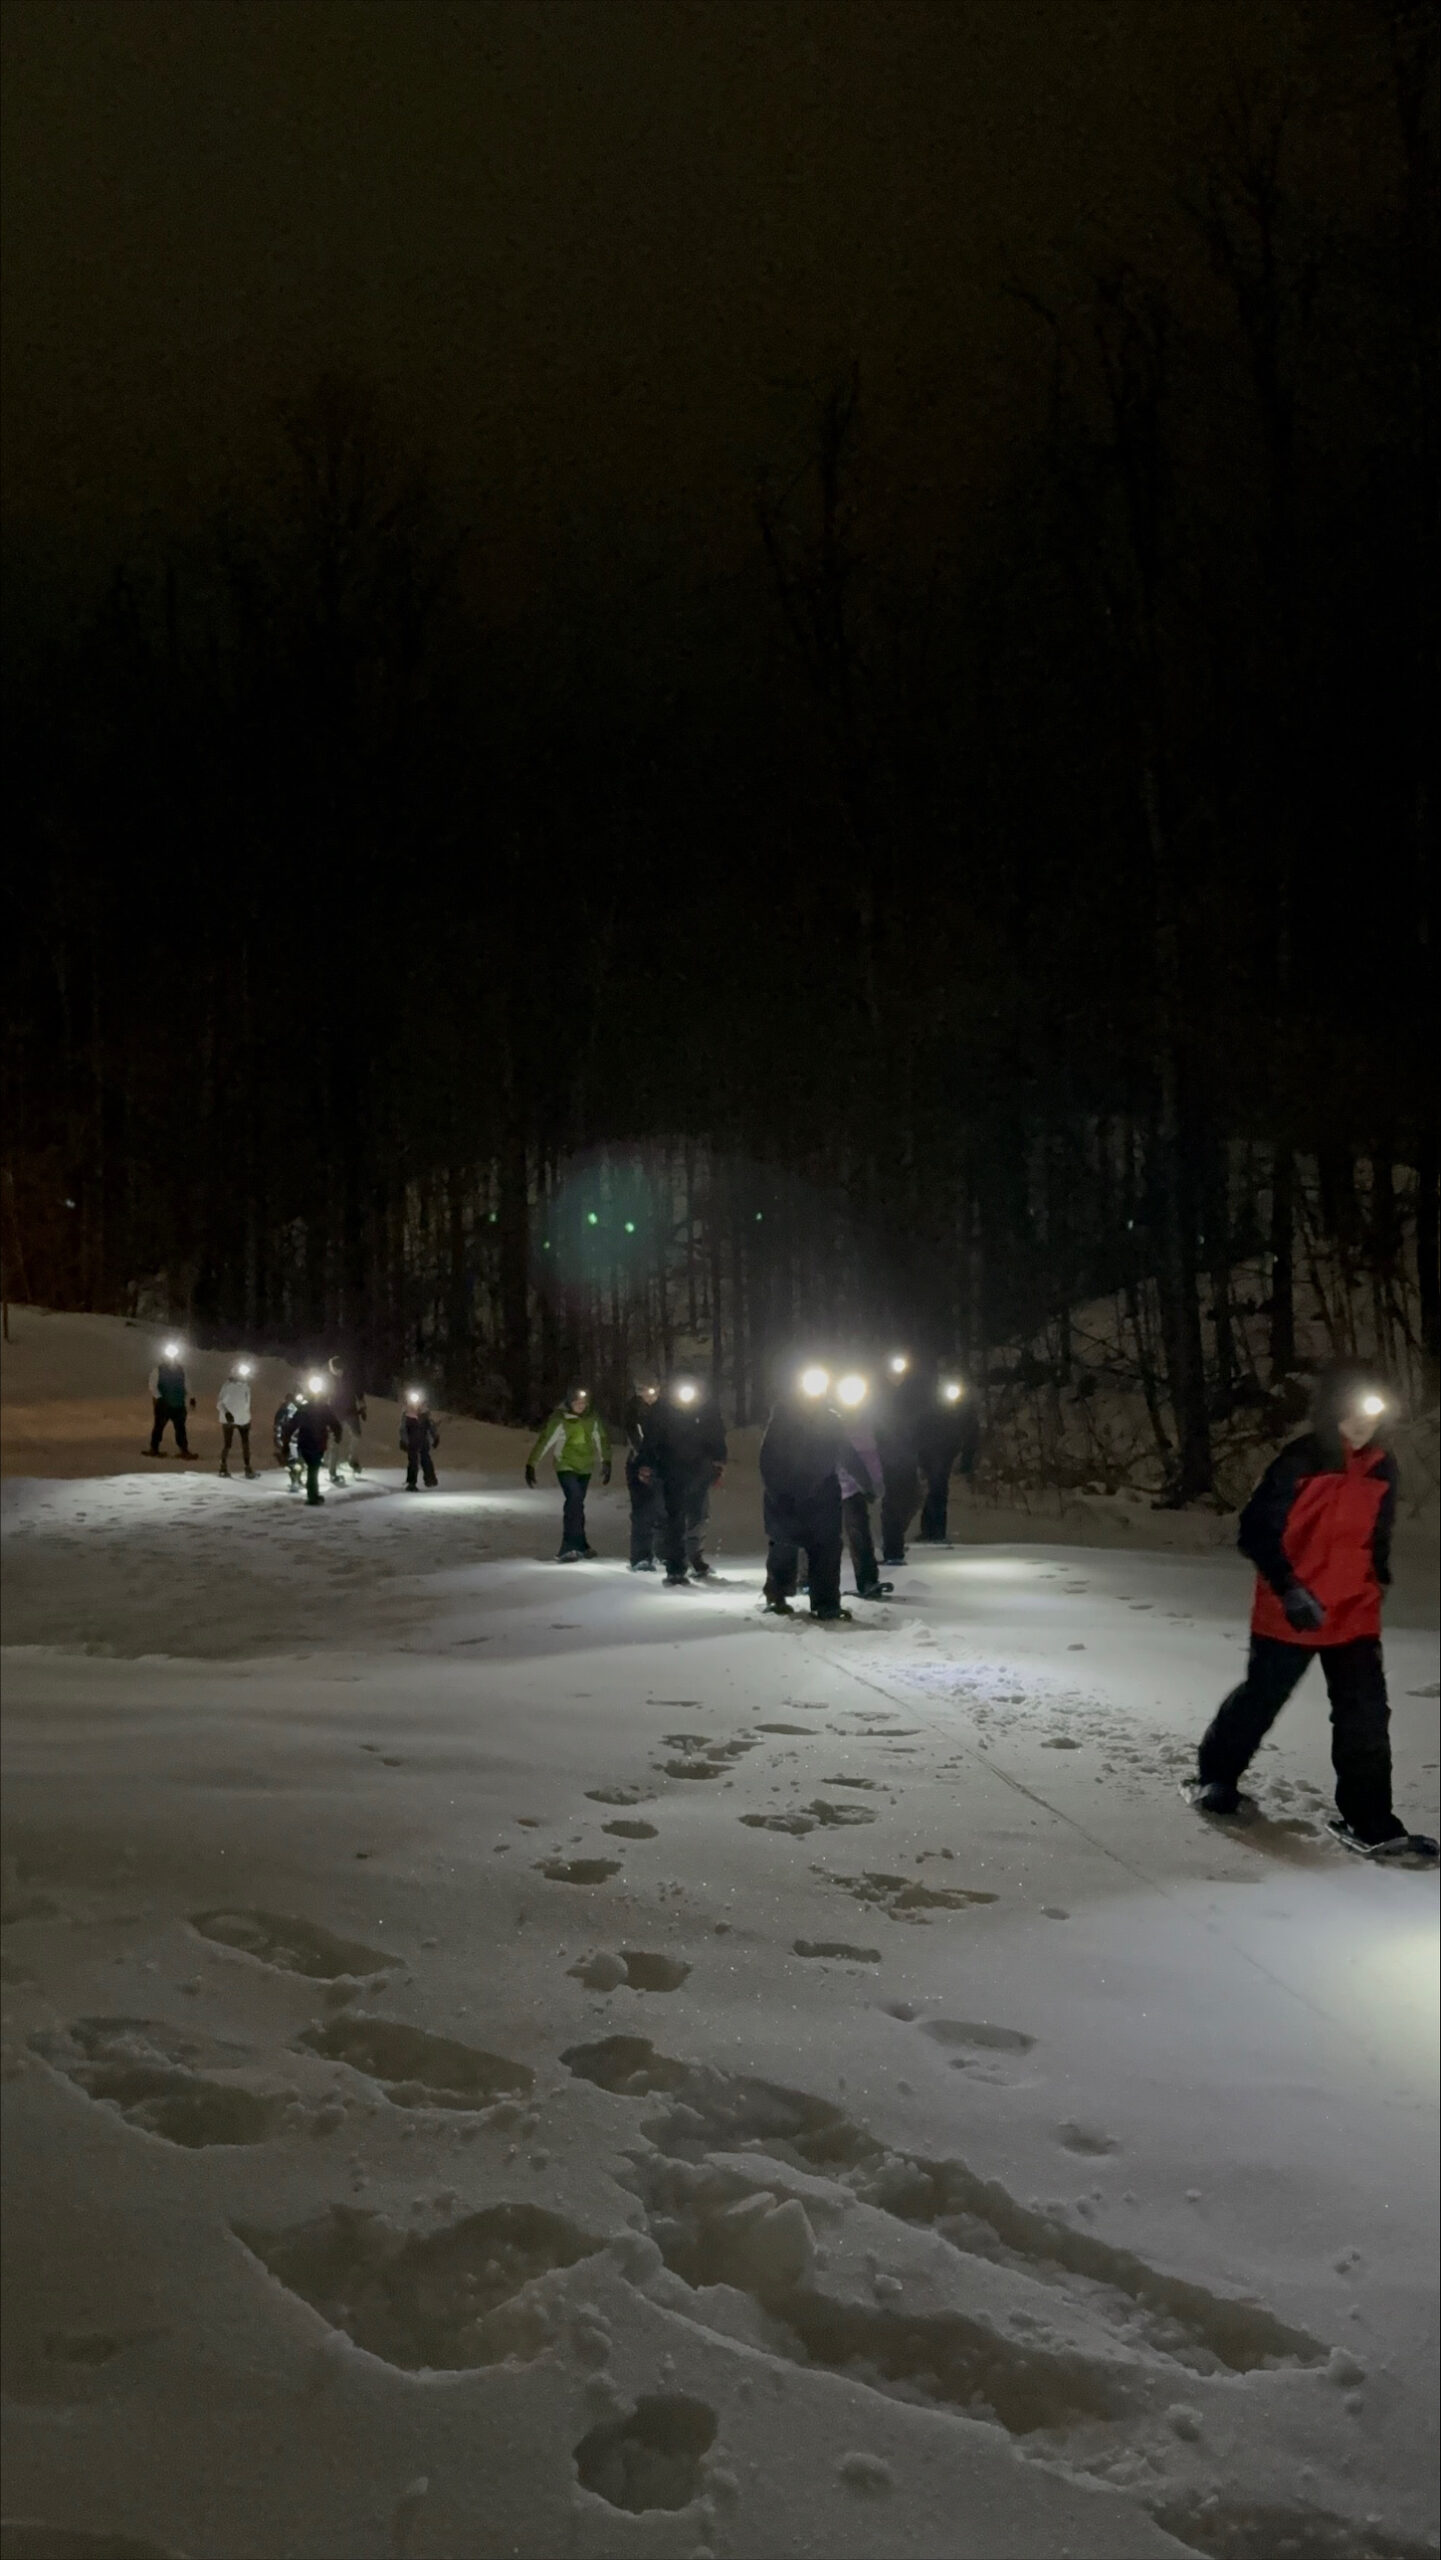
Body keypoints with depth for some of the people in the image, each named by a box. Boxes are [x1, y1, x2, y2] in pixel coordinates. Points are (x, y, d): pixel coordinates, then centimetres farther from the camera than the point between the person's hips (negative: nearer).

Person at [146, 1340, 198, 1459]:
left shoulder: (180, 1370, 9)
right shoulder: (158, 1370, -3)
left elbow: (185, 1385, 17)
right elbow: (153, 1386, -8)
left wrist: (191, 1398, 7)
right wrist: (159, 1398, -19)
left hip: (178, 1404, 4)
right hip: (163, 1404, -4)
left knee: (180, 1427, 4)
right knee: (158, 1426, 3)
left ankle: (184, 1450, 5)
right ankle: (154, 1449, 12)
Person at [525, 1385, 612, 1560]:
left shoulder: (592, 1417, -5)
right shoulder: (559, 1420, -18)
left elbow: (601, 1439, 9)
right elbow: (544, 1441, -19)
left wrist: (606, 1462, 14)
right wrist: (531, 1465, -23)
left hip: (585, 1467, 5)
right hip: (566, 1466, -5)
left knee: (576, 1504, 16)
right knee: (575, 1500, -22)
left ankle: (579, 1545, 32)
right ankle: (568, 1549, -23)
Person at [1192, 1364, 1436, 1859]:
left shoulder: (1382, 1468, 2)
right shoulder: (1299, 1464, -17)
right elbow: (1255, 1532, -14)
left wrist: (1377, 1579, 20)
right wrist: (1289, 1589, -21)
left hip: (1356, 1616, 4)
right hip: (1290, 1614, -4)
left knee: (1366, 1717, -2)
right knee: (1260, 1700, 13)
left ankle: (1368, 1822, 5)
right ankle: (1215, 1775, 36)